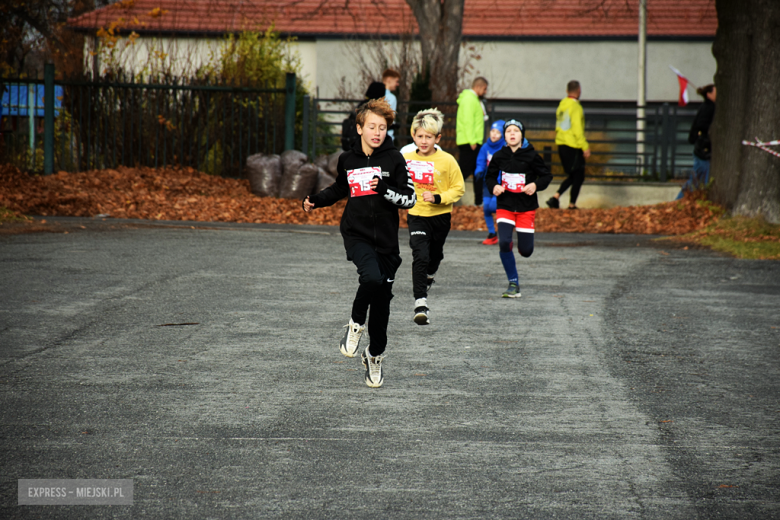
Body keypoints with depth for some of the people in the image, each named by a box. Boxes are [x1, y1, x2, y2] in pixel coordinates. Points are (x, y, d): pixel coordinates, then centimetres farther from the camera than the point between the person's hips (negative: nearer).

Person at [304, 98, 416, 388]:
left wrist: (384, 189, -21)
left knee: (381, 300, 7)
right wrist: (316, 201, 12)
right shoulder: (348, 159, 5)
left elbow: (409, 199, -5)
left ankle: (375, 356, 28)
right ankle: (356, 324, -2)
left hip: (386, 239, 0)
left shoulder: (394, 159, -3)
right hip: (356, 234, 0)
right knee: (372, 277, -30)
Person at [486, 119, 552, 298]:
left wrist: (536, 185, -19)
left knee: (525, 250, -1)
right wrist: (494, 186, -9)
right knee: (504, 243, -18)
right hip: (505, 206, 1)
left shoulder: (531, 156, -7)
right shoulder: (499, 156, -1)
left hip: (526, 208, -1)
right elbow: (490, 176, 13)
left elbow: (546, 176, 1)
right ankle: (513, 284, -2)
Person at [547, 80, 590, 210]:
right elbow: (578, 129, -19)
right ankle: (572, 204, 2)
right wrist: (585, 147, -16)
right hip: (573, 146, -8)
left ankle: (556, 197, 4)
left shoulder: (561, 105, 11)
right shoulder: (575, 106, -14)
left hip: (561, 145, 8)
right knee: (578, 177, 2)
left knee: (572, 176, 17)